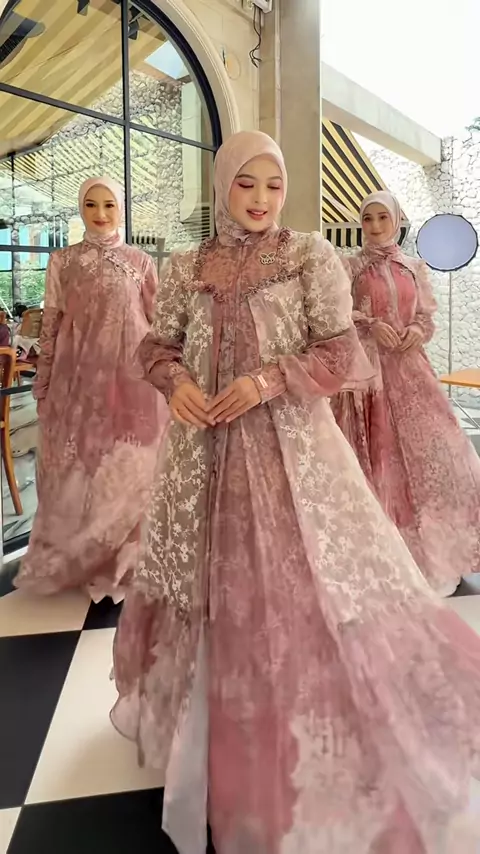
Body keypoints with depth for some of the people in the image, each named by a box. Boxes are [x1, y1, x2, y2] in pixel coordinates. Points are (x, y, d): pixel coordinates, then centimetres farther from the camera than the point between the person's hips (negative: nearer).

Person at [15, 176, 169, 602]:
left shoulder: (141, 262, 6)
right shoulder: (62, 261, 7)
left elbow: (159, 323, 6)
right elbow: (50, 326, 5)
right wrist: (44, 386, 3)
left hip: (131, 378, 0)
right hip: (78, 378, 1)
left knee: (130, 467, 3)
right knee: (77, 465, 7)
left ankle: (124, 559, 20)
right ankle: (76, 558, 26)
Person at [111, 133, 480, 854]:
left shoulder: (310, 257, -2)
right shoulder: (186, 268, 8)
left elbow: (343, 356, -6)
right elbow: (158, 347, 11)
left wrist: (270, 379, -18)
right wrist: (175, 381, -11)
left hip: (289, 445, -3)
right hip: (206, 446, 4)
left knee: (305, 580, -1)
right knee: (207, 578, 16)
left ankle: (310, 737, 23)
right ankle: (211, 714, 43)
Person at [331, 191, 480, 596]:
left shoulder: (415, 268, 13)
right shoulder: (350, 267, 5)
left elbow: (428, 315, 14)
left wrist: (418, 330, -7)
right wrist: (370, 325, -14)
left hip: (409, 365, 3)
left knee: (427, 439, -1)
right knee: (377, 447, -3)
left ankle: (431, 541, 14)